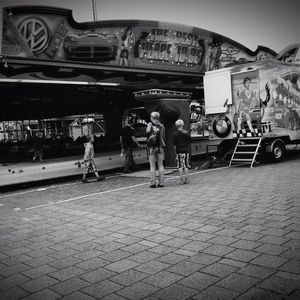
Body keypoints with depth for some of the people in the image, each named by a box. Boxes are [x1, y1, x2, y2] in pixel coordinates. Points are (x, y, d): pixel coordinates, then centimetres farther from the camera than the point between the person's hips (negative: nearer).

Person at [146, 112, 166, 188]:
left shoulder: (150, 124, -4)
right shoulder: (162, 125, 5)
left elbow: (147, 132, -19)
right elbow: (164, 136, 8)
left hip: (152, 147, -3)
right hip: (160, 147, 3)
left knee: (152, 166, 2)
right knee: (160, 165, 8)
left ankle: (153, 183, 3)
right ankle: (161, 182, 9)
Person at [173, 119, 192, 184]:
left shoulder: (175, 134, -5)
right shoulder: (187, 133, 5)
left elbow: (174, 145, -5)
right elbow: (189, 143, 8)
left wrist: (175, 151, 3)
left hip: (179, 151, -3)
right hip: (186, 151, 3)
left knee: (180, 166, 0)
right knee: (186, 166, 8)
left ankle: (181, 180, 0)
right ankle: (186, 179, 11)